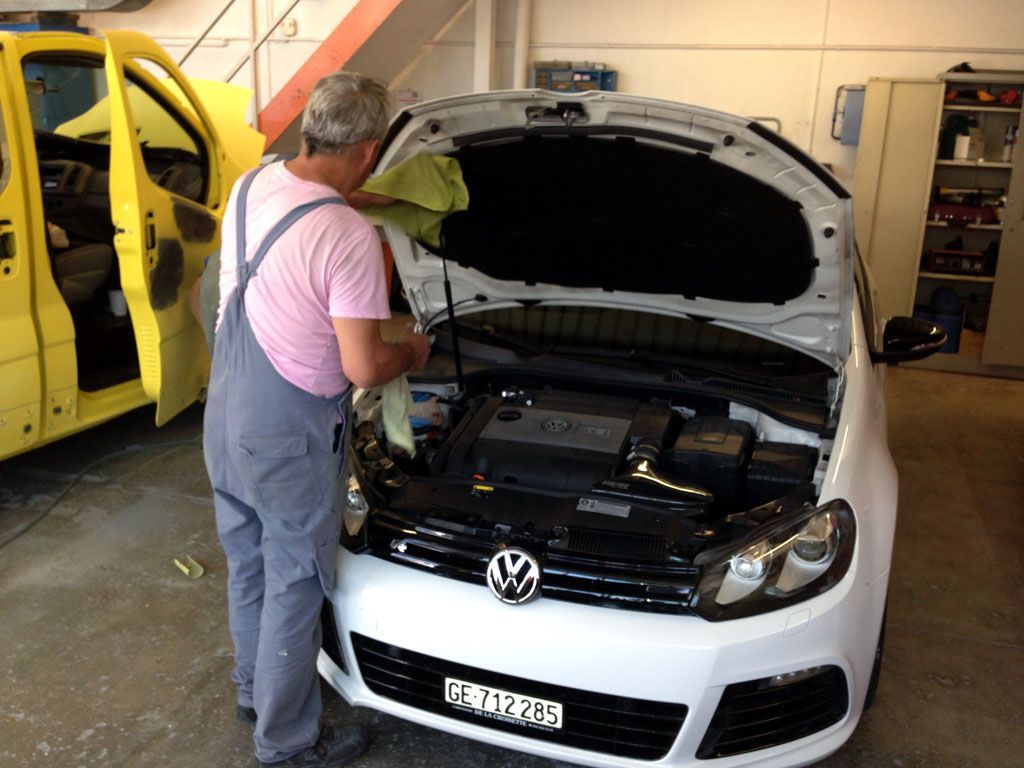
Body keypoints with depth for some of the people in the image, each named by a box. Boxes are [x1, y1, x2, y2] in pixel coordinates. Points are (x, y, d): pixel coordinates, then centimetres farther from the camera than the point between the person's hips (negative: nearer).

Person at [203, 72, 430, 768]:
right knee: (294, 587, 10)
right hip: (289, 439, -8)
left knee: (248, 567, 24)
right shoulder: (349, 237, -26)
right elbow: (363, 369, -23)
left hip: (224, 419, 8)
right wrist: (411, 353, -1)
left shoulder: (250, 185, -2)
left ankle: (255, 691, 47)